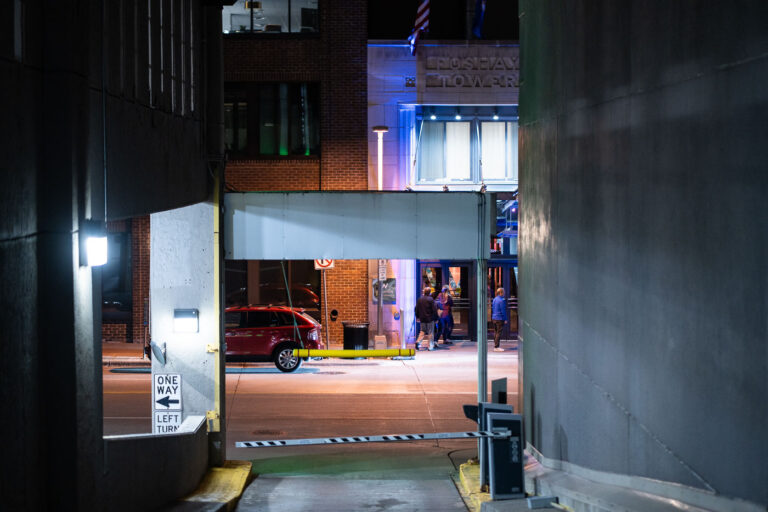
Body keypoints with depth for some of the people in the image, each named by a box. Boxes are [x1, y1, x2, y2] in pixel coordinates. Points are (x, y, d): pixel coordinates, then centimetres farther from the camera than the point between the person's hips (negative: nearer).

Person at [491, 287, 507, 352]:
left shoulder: (494, 299, 11)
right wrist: (505, 319, -9)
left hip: (494, 318, 8)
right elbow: (503, 310, -15)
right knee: (499, 332, -5)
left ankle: (496, 345, 19)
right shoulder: (502, 300, -15)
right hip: (500, 318, -8)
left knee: (495, 332, 13)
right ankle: (496, 347, -6)